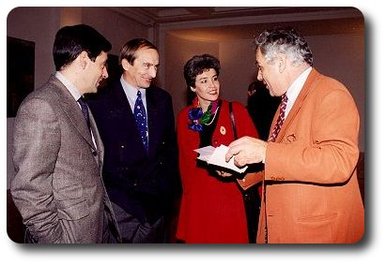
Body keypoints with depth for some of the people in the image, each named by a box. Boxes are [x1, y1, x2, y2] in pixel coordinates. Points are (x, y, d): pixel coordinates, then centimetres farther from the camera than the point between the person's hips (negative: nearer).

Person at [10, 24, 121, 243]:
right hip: (70, 235, -8)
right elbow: (29, 190, -21)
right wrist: (56, 240, -16)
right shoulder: (40, 106, -18)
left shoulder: (80, 104, 10)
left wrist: (107, 221, 7)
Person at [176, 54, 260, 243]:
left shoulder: (236, 110, -4)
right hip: (197, 199, 3)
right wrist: (188, 191, 13)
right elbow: (185, 160, 13)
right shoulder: (184, 117, 5)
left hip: (230, 197, -2)